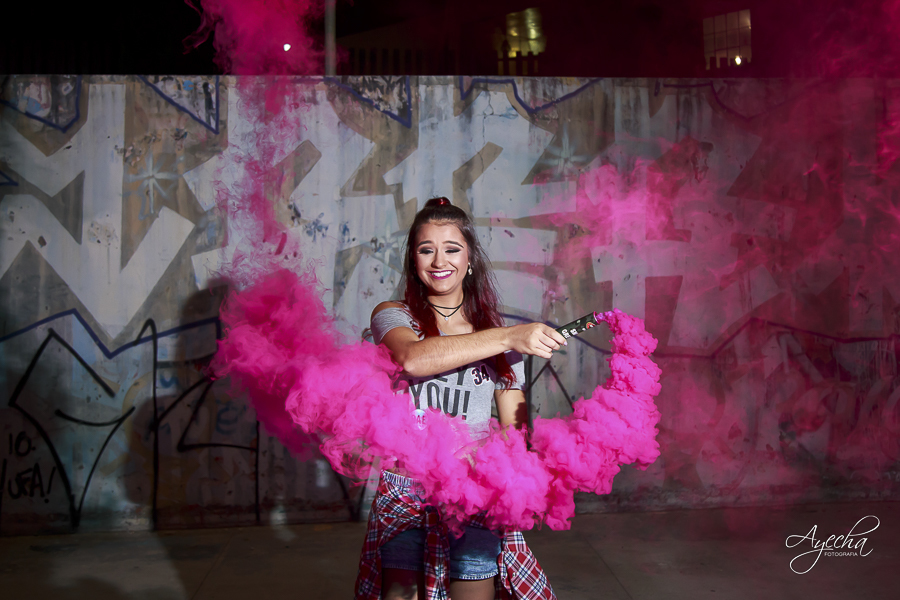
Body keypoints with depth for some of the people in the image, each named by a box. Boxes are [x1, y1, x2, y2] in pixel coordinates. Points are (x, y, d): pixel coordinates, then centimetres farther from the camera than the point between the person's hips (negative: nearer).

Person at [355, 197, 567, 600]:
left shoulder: (494, 329, 9)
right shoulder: (392, 315, 3)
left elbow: (515, 423, 9)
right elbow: (413, 357, -21)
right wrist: (508, 338, -24)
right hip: (406, 488, -1)